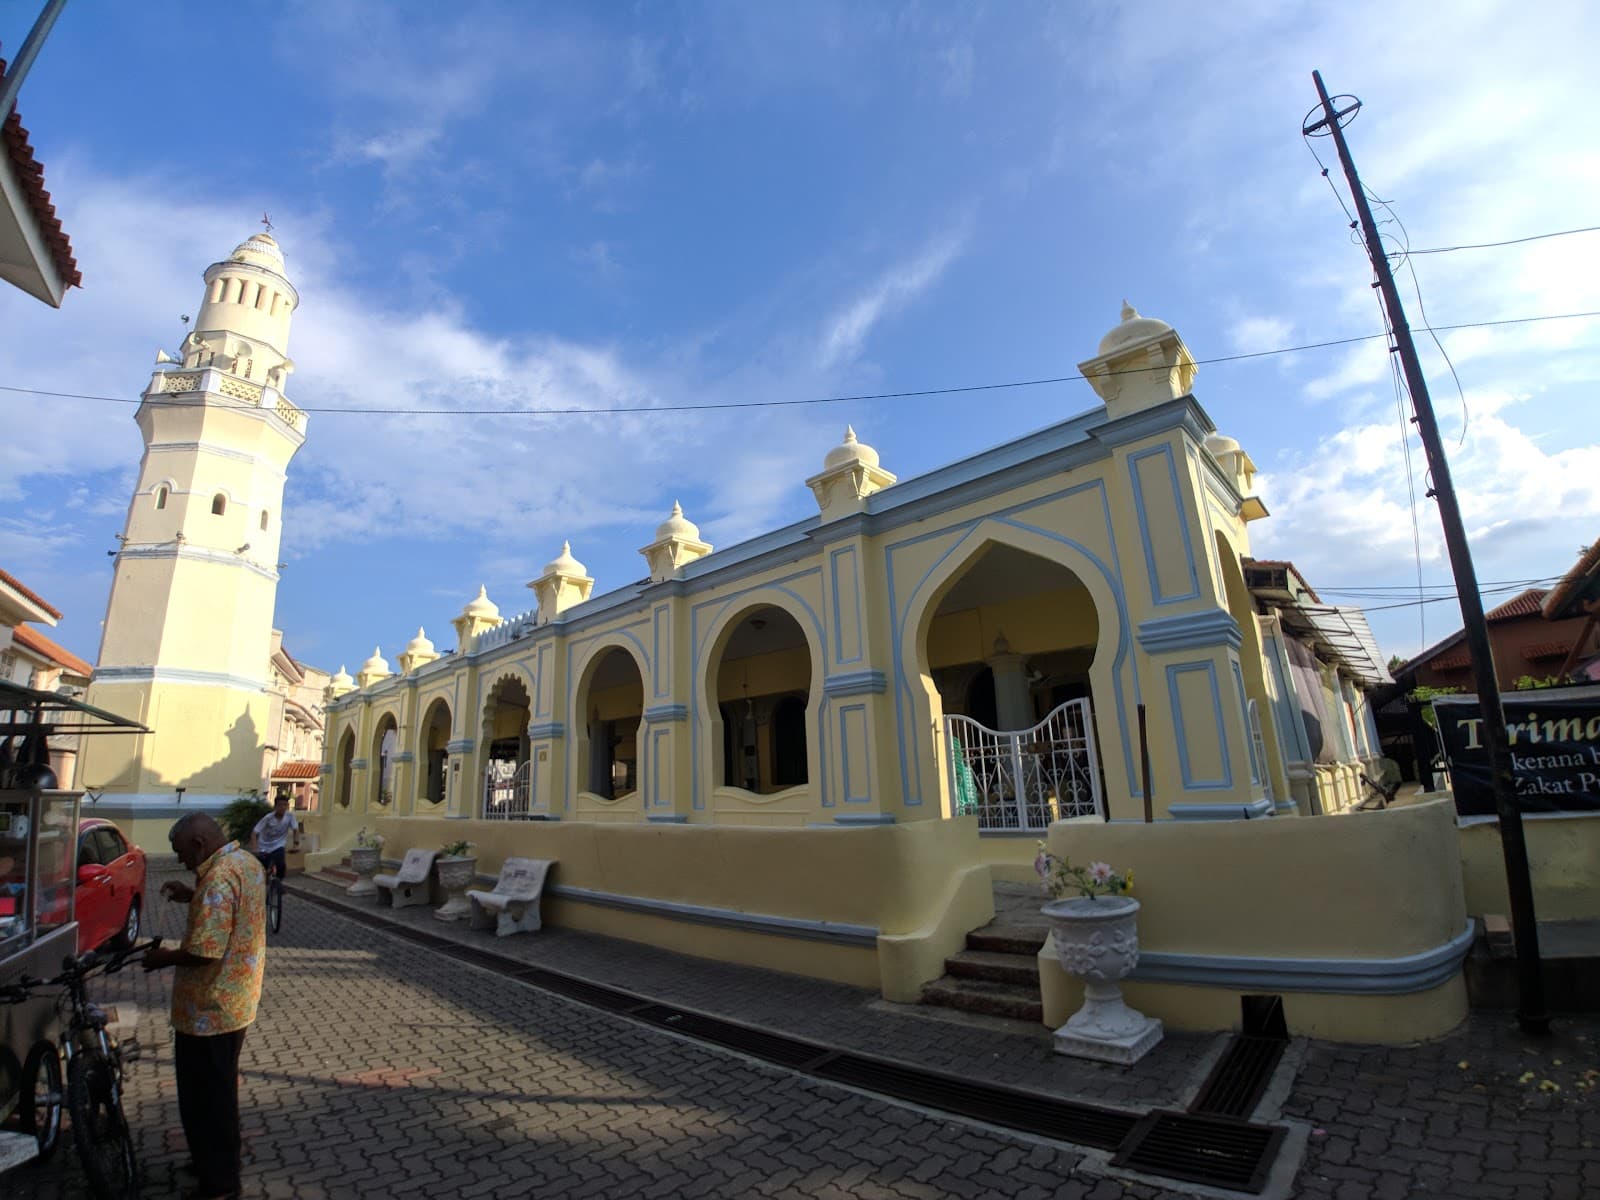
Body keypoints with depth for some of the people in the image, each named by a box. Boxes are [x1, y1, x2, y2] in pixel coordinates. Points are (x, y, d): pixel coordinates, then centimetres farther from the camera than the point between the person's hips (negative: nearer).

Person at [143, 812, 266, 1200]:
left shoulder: (218, 878, -28)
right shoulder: (247, 861, 3)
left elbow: (205, 952, -28)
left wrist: (164, 957, -11)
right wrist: (192, 896, 9)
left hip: (208, 1010, -9)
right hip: (236, 1002, 10)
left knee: (204, 1098, 8)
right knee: (220, 1090, 25)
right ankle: (221, 1164, 40)